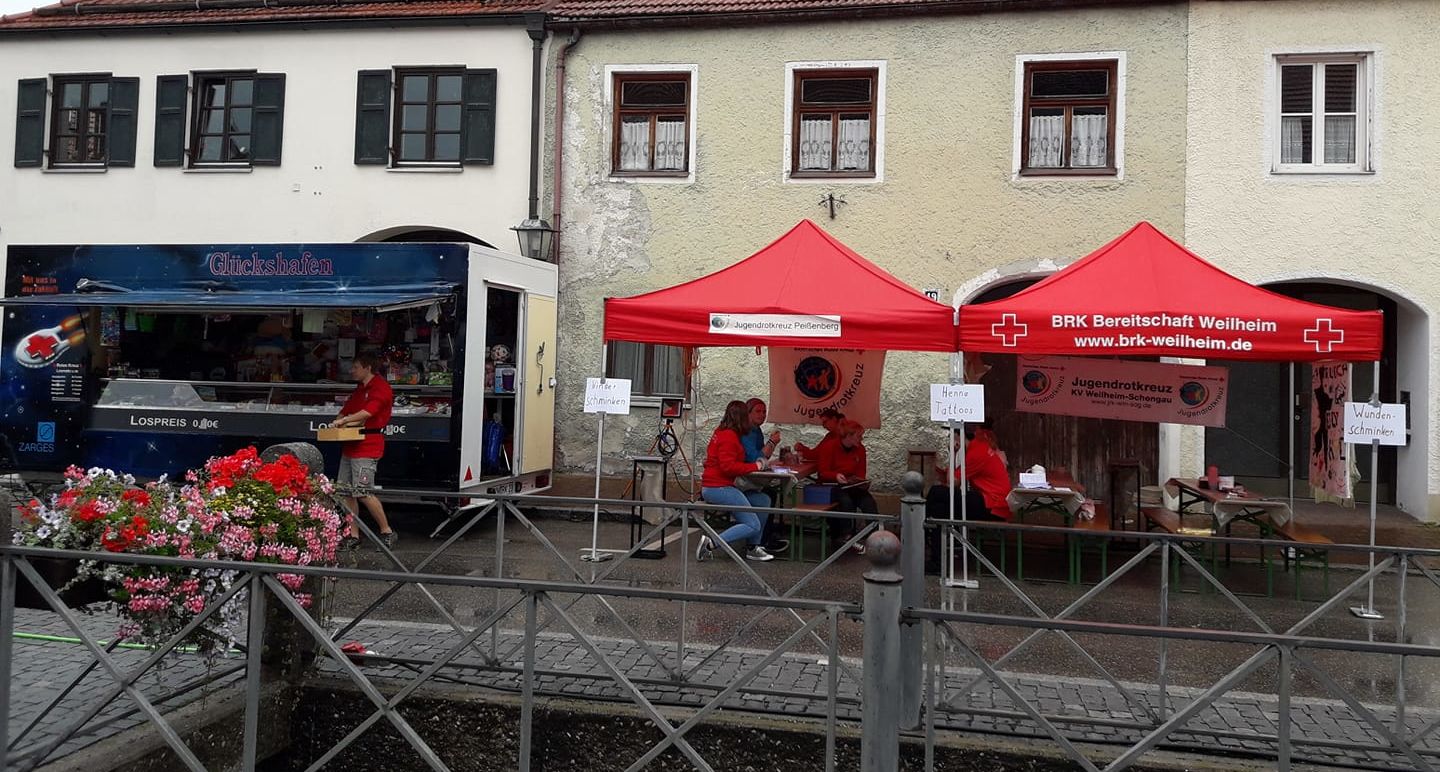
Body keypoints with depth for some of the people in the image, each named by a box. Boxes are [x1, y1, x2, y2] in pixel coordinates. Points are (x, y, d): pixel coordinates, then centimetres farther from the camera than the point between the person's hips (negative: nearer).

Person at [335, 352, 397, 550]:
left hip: (367, 446, -10)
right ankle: (353, 536, 14)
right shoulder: (360, 389, 22)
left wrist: (344, 420, -21)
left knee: (363, 493, -11)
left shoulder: (380, 388, -8)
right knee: (346, 492, 8)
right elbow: (346, 410, 21)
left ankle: (387, 532, 1)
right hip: (351, 444, 10)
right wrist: (339, 422, 2)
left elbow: (368, 412, -21)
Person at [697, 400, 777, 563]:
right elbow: (728, 466, -22)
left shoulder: (723, 433, 16)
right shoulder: (729, 436, -15)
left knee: (764, 500, 11)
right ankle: (710, 543, -15)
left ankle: (753, 548, 11)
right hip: (718, 488, -10)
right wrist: (755, 466, -13)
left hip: (720, 486, 10)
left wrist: (759, 463, 8)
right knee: (753, 525, -10)